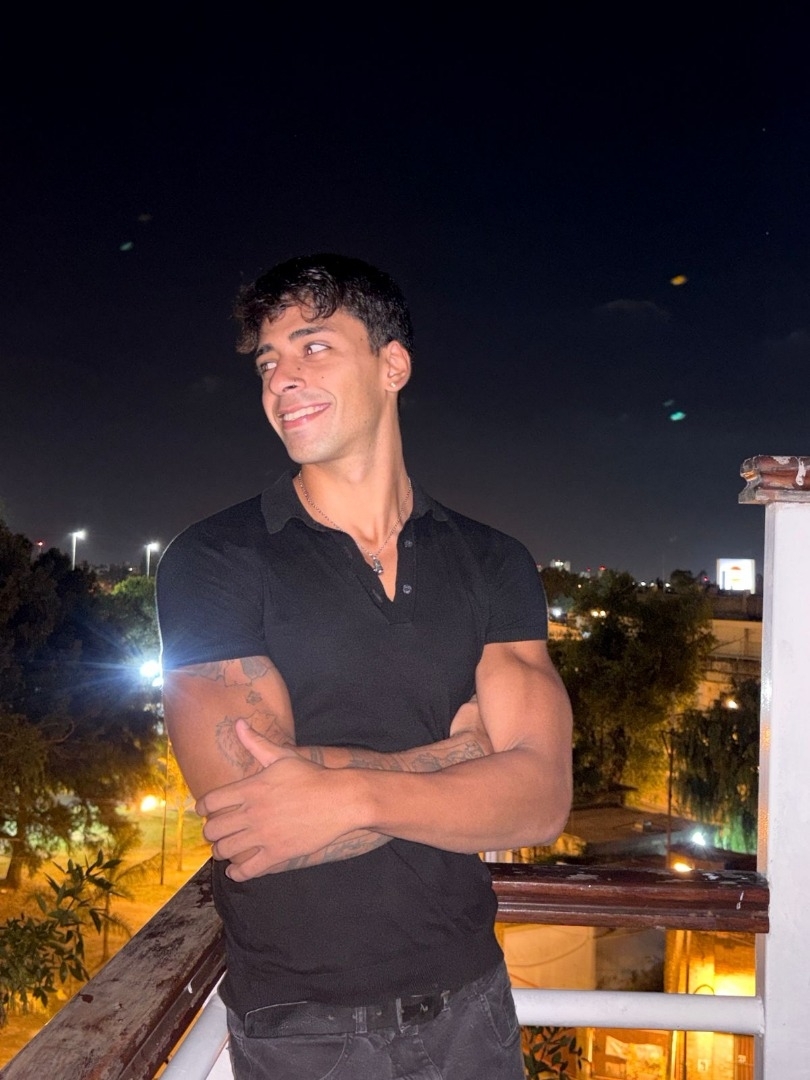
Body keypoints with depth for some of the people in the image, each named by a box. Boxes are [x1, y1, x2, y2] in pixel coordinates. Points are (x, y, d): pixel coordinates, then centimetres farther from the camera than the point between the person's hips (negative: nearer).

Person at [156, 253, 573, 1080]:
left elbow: (541, 800, -11)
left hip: (469, 1002, 3)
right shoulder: (214, 562, -12)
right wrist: (464, 747, -13)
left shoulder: (493, 566, -2)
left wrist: (354, 795, -27)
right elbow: (248, 825, -21)